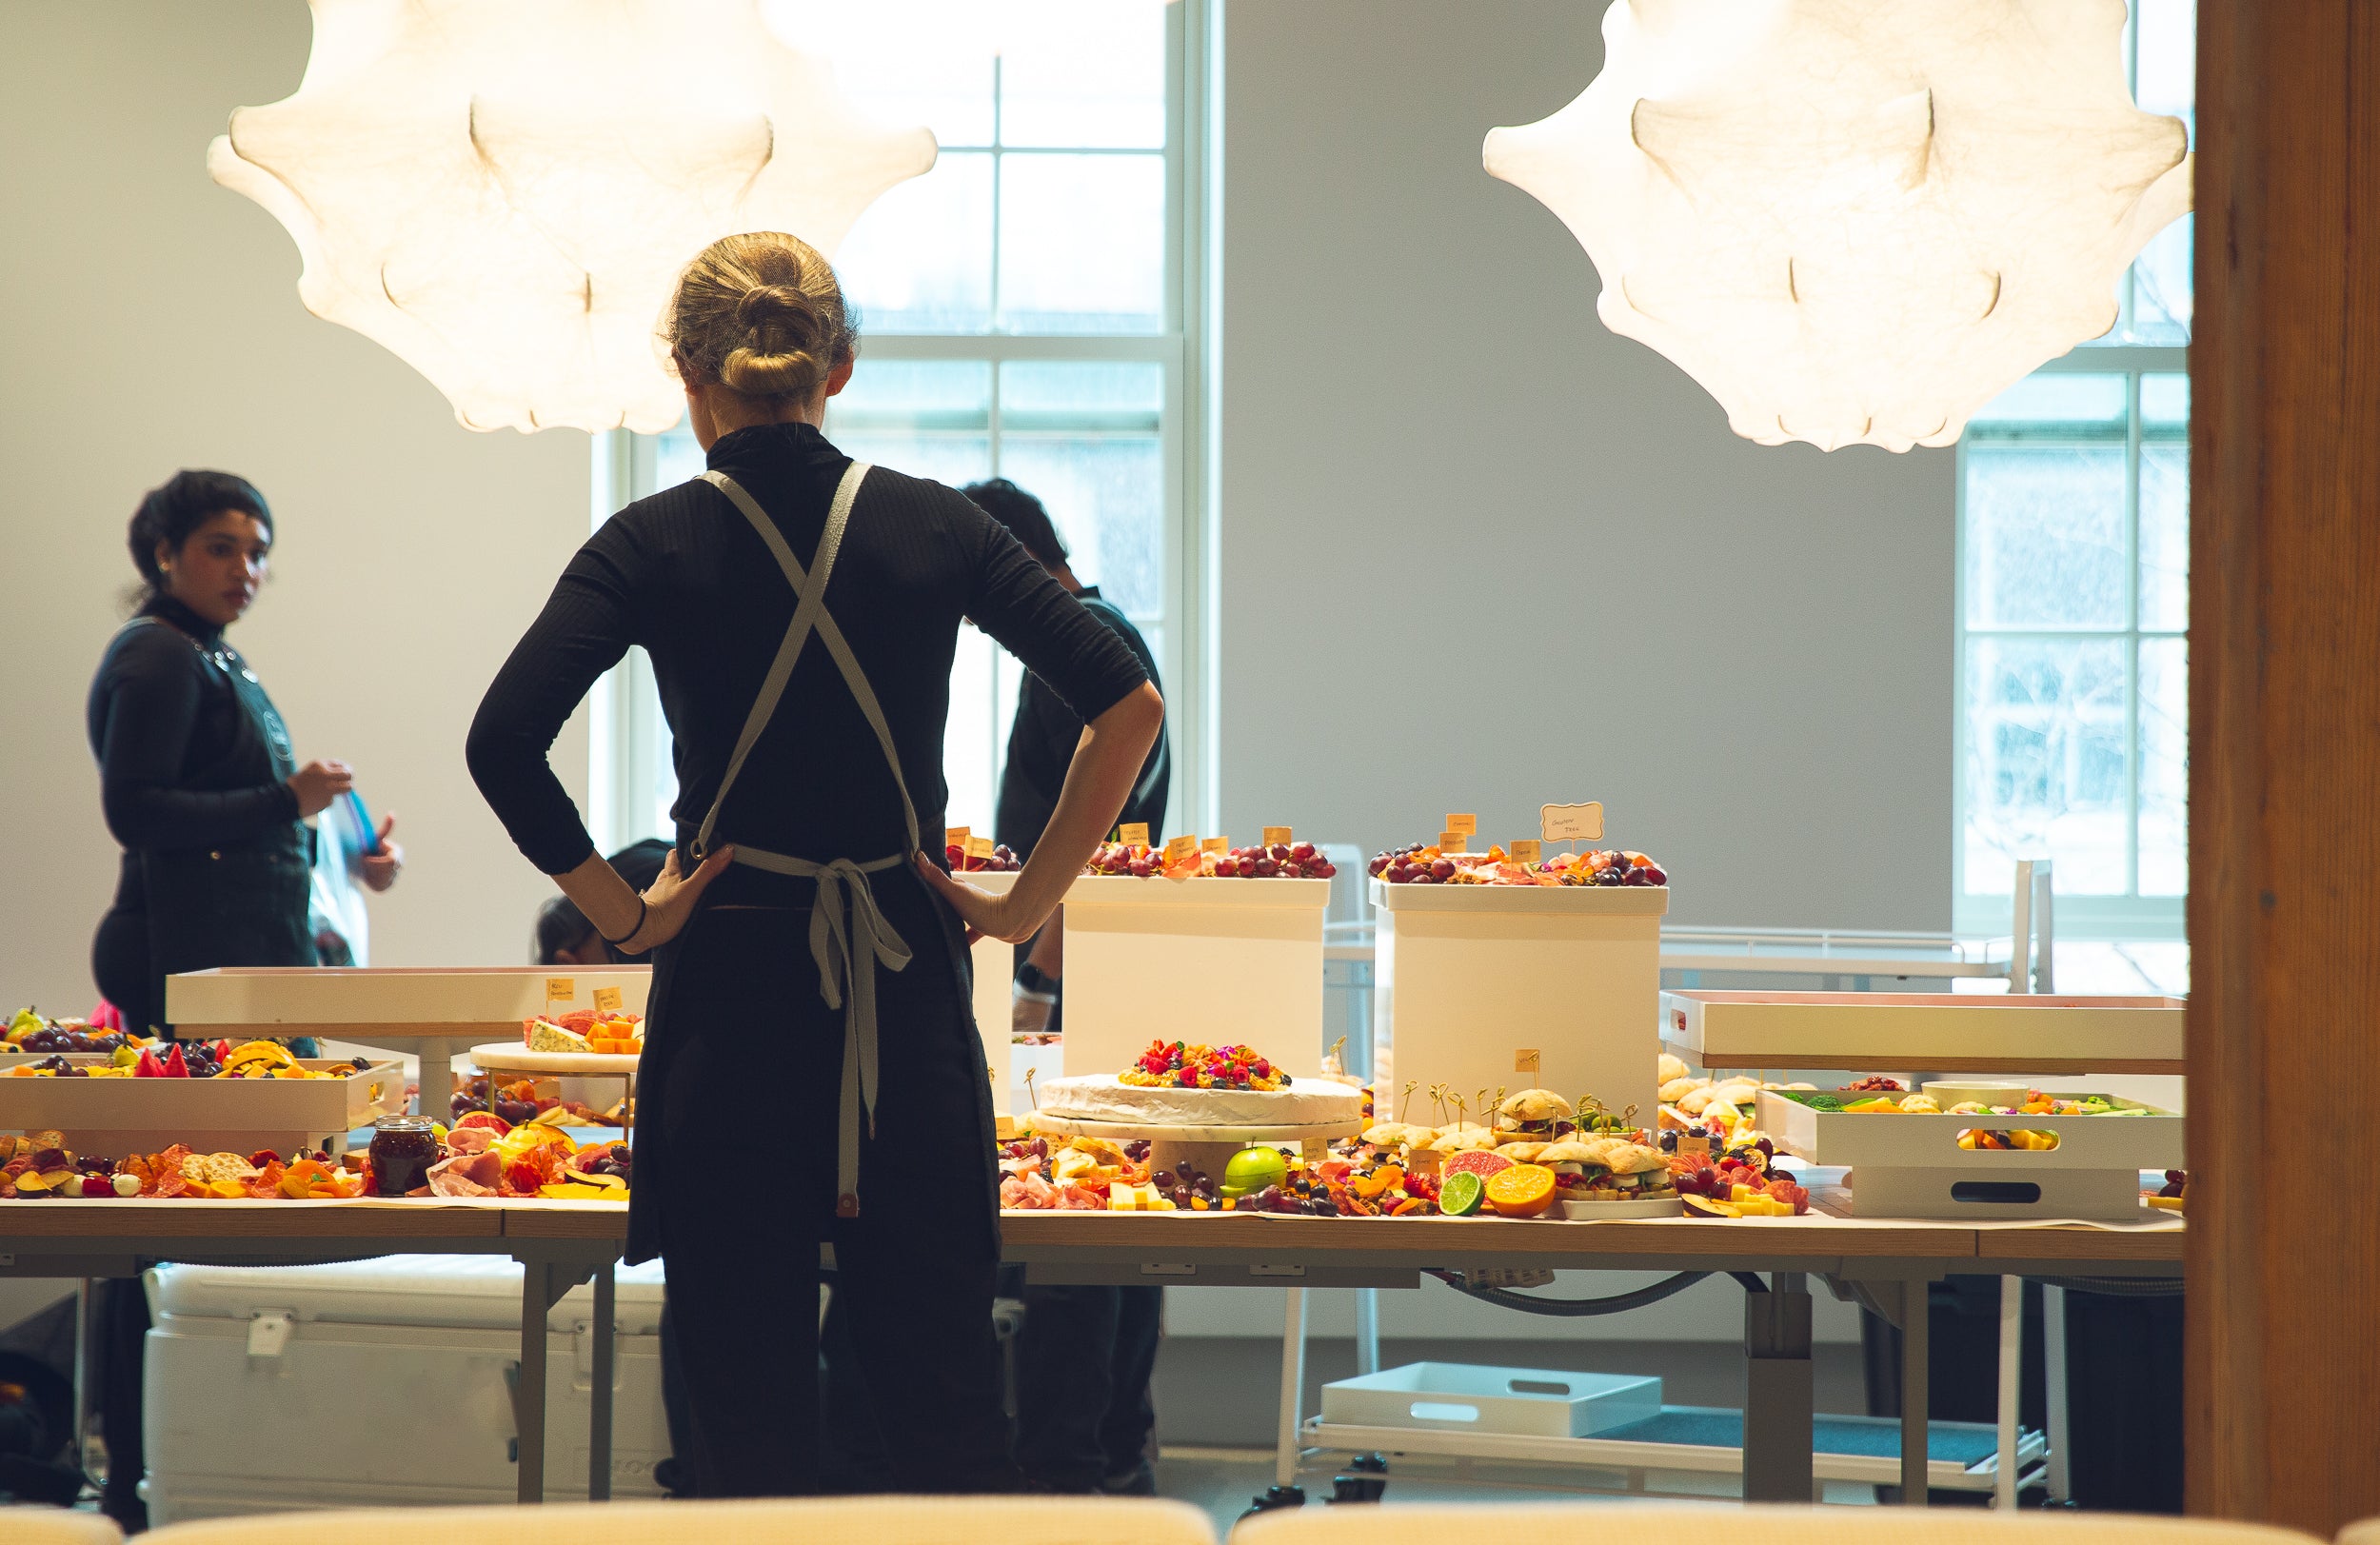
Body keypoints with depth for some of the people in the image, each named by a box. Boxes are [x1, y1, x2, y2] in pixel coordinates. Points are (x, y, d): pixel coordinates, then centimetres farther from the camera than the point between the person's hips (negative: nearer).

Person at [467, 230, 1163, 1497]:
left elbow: (504, 741, -16)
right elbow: (1128, 703, -1)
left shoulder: (655, 544, -4)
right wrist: (1023, 903, 2)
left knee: (751, 1401, 5)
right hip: (910, 982, 2)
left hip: (733, 978, -2)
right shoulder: (931, 524, 2)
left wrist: (622, 913, -7)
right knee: (943, 1376, 9)